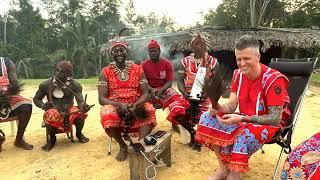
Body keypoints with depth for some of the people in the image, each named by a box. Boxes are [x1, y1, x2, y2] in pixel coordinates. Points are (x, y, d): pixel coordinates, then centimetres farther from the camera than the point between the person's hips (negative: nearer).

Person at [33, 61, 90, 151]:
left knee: (81, 112, -33)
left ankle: (79, 133, 2)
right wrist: (43, 105, -14)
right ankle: (52, 138, -4)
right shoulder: (46, 84, -2)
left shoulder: (75, 85, -5)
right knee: (51, 115, -37)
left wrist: (84, 106, -41)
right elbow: (36, 99, 9)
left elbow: (80, 101, -16)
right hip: (54, 111, 0)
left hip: (69, 111, 0)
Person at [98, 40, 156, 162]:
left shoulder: (138, 69, 3)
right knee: (107, 114, -32)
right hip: (115, 107, 0)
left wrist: (135, 105, -22)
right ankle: (122, 146, -6)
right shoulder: (105, 72, 1)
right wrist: (120, 104, -24)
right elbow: (102, 99, -6)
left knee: (150, 110, -29)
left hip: (136, 106, 1)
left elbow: (145, 93, -2)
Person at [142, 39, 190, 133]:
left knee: (176, 97, -26)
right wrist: (152, 90, -21)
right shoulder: (144, 65, 2)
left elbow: (170, 81, -4)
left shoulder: (167, 63, 1)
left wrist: (161, 90, -22)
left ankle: (174, 122, 2)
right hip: (150, 91, 0)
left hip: (164, 89, 0)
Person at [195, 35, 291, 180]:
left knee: (246, 134, -39)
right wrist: (219, 107, -28)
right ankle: (224, 168, -8)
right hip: (244, 120, 6)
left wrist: (242, 118, -34)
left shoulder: (273, 80, -21)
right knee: (207, 117, -11)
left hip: (271, 124, -6)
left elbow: (275, 119, -24)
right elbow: (231, 105, -4)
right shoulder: (238, 74, -2)